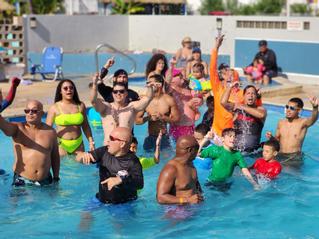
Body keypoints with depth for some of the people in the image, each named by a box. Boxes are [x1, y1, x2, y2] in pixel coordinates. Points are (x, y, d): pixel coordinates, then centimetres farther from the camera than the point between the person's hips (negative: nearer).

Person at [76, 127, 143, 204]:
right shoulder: (104, 152, -1)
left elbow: (140, 183, -23)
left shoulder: (132, 161, -13)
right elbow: (78, 158, 3)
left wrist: (120, 180, -37)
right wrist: (83, 155, -21)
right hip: (102, 201, 3)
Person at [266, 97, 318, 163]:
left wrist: (315, 107, -50)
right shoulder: (281, 123, 8)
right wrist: (271, 137, -4)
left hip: (295, 157, -4)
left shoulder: (303, 122, -7)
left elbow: (313, 119, -30)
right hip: (280, 156, 4)